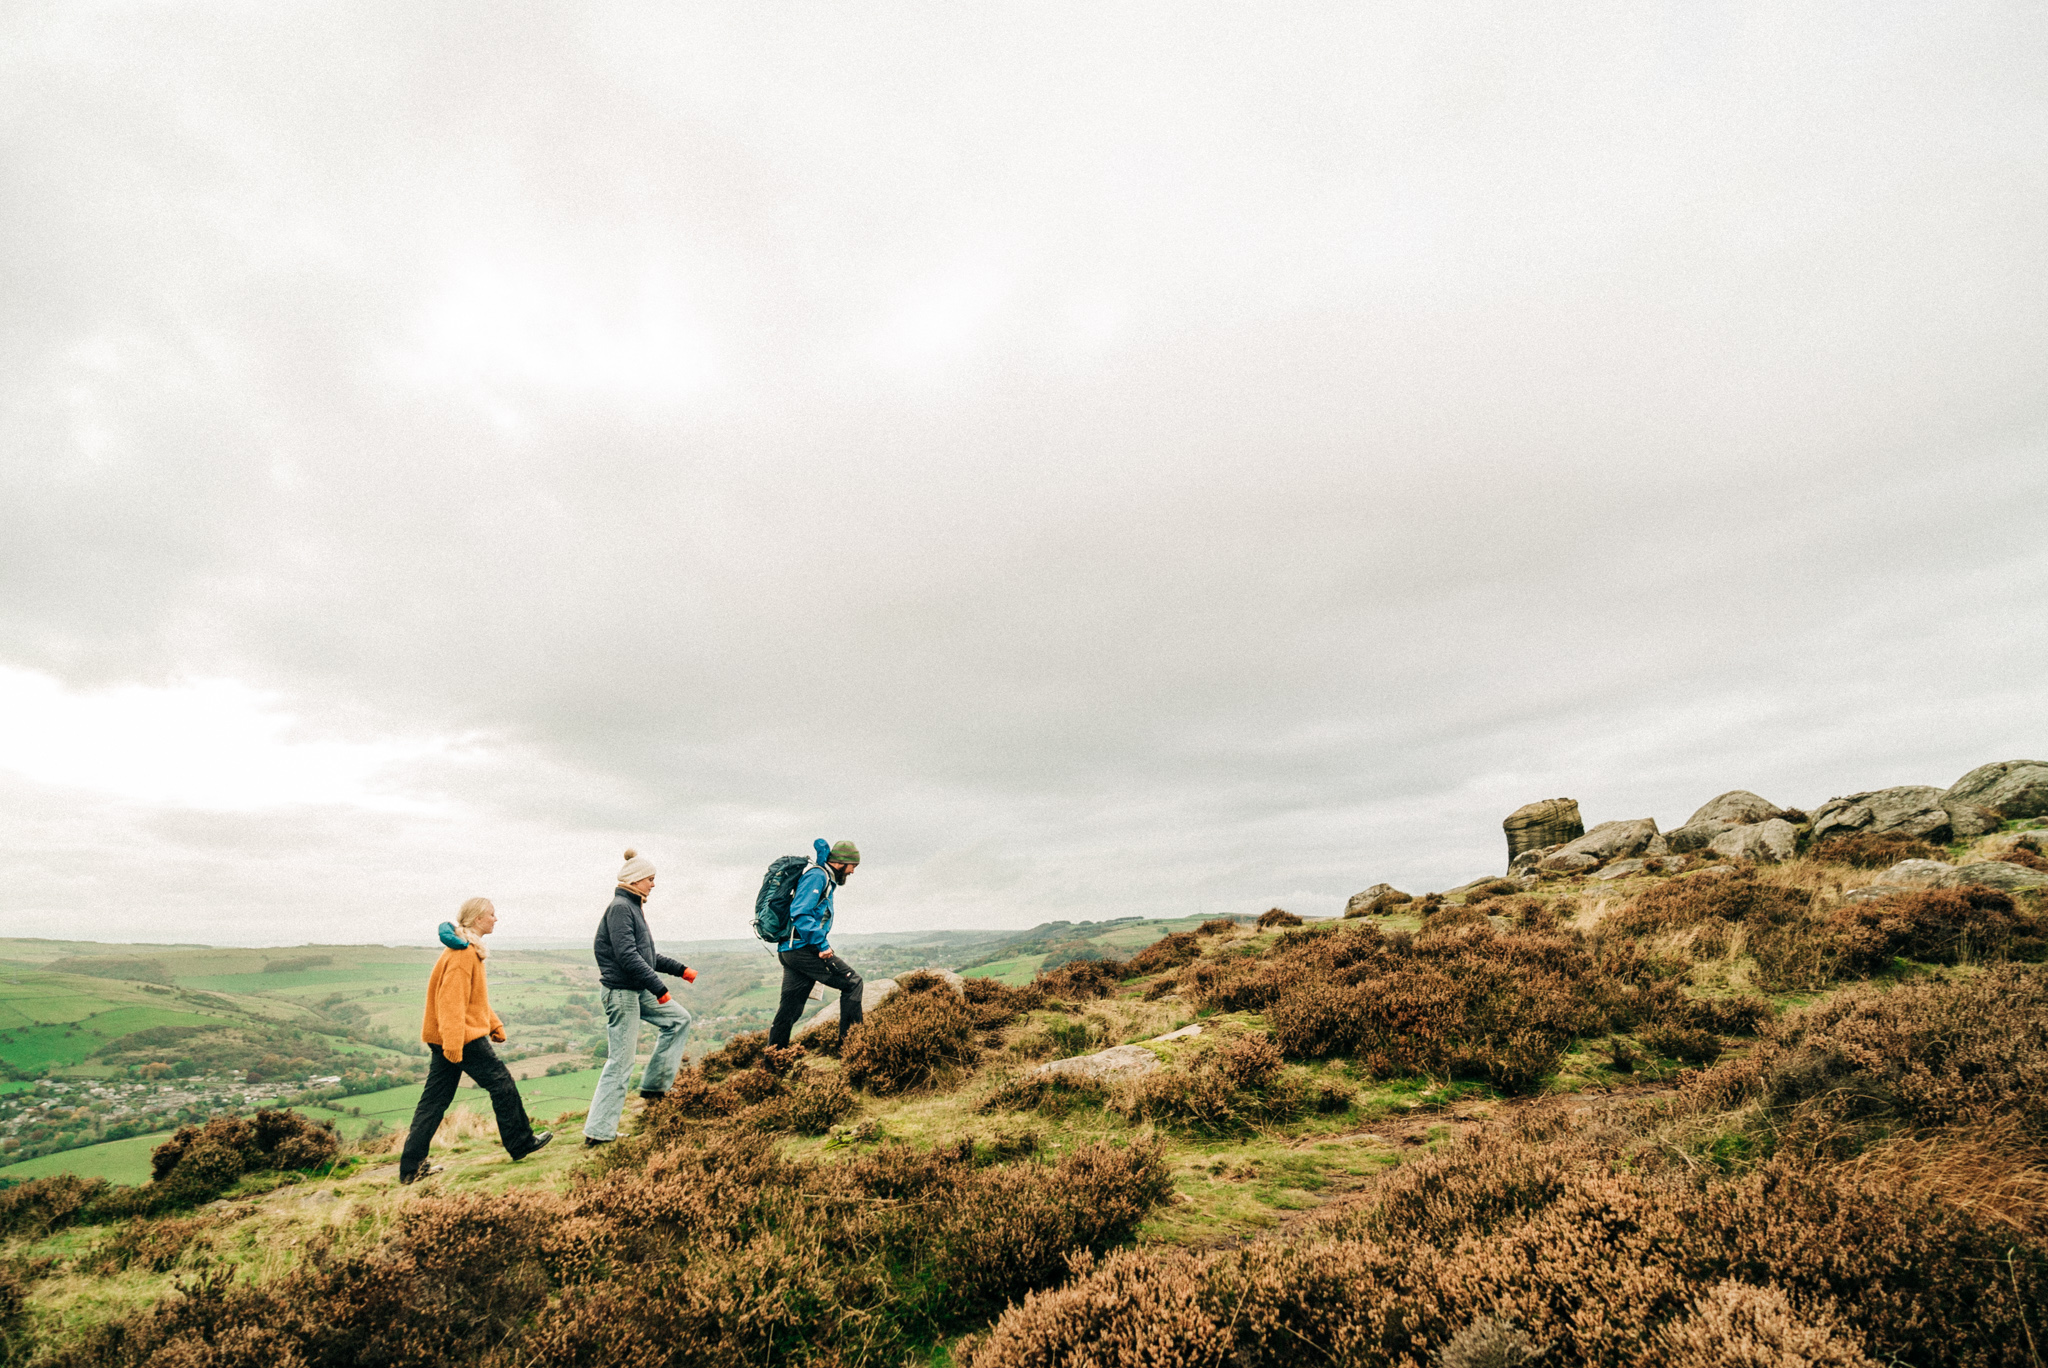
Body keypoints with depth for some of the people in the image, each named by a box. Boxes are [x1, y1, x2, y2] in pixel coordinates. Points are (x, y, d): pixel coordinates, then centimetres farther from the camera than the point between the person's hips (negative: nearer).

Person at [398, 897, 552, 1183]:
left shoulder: (470, 950, 15)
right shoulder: (463, 953, -18)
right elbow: (452, 1001, -23)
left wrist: (494, 1023, 22)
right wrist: (453, 1044, -26)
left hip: (445, 1039, 10)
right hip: (464, 1037, -10)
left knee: (435, 1099, 11)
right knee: (502, 1083, 1)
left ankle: (411, 1167, 14)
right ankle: (521, 1143, 12)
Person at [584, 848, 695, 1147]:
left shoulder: (633, 907, 14)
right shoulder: (620, 908, -16)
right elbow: (627, 956, -24)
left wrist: (680, 969, 18)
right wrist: (659, 987, -20)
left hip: (638, 991, 10)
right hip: (621, 991, -10)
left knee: (678, 1019, 14)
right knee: (620, 1062, -3)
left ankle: (654, 1085, 17)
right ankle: (598, 1132, 5)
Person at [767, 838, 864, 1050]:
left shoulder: (824, 878, 20)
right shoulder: (817, 876, -11)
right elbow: (800, 914, -20)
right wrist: (822, 945, -20)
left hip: (789, 951, 10)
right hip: (802, 948, -10)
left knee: (790, 1008, 12)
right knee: (852, 981, -6)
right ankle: (849, 1039, -5)